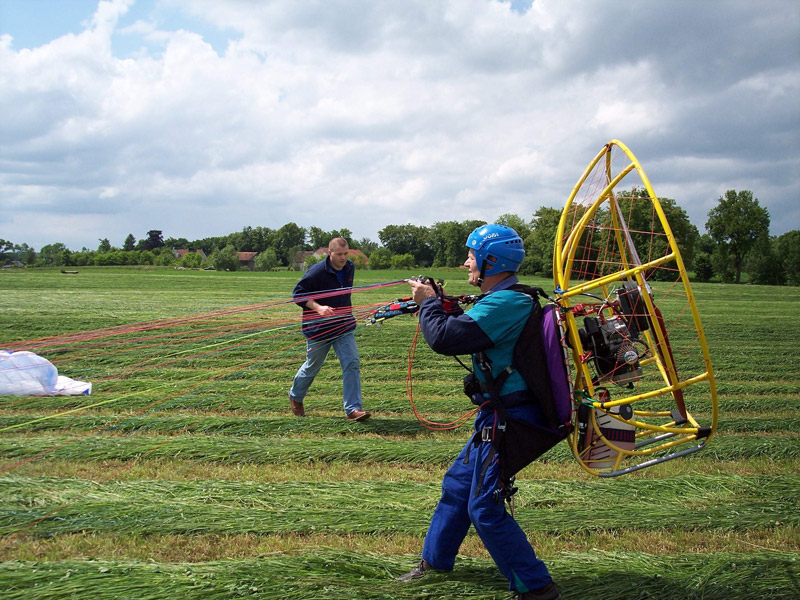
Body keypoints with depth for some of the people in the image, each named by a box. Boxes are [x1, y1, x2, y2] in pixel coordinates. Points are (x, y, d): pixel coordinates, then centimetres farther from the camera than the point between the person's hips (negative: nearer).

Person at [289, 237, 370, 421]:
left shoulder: (350, 268, 1)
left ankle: (353, 409, -6)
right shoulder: (316, 271, -19)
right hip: (318, 329, -4)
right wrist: (318, 308, -28)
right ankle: (295, 396, 40)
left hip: (343, 327, 5)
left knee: (352, 363, -9)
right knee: (312, 367, 12)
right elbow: (297, 294, -15)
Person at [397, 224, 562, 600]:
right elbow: (466, 330, 22)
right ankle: (435, 561, 36)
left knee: (485, 509, -6)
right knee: (457, 483, 19)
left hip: (509, 419, -11)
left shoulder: (503, 304, -21)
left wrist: (427, 303, -7)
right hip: (498, 414, 11)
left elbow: (444, 339, -25)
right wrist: (440, 306, 8)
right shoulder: (508, 300, 13)